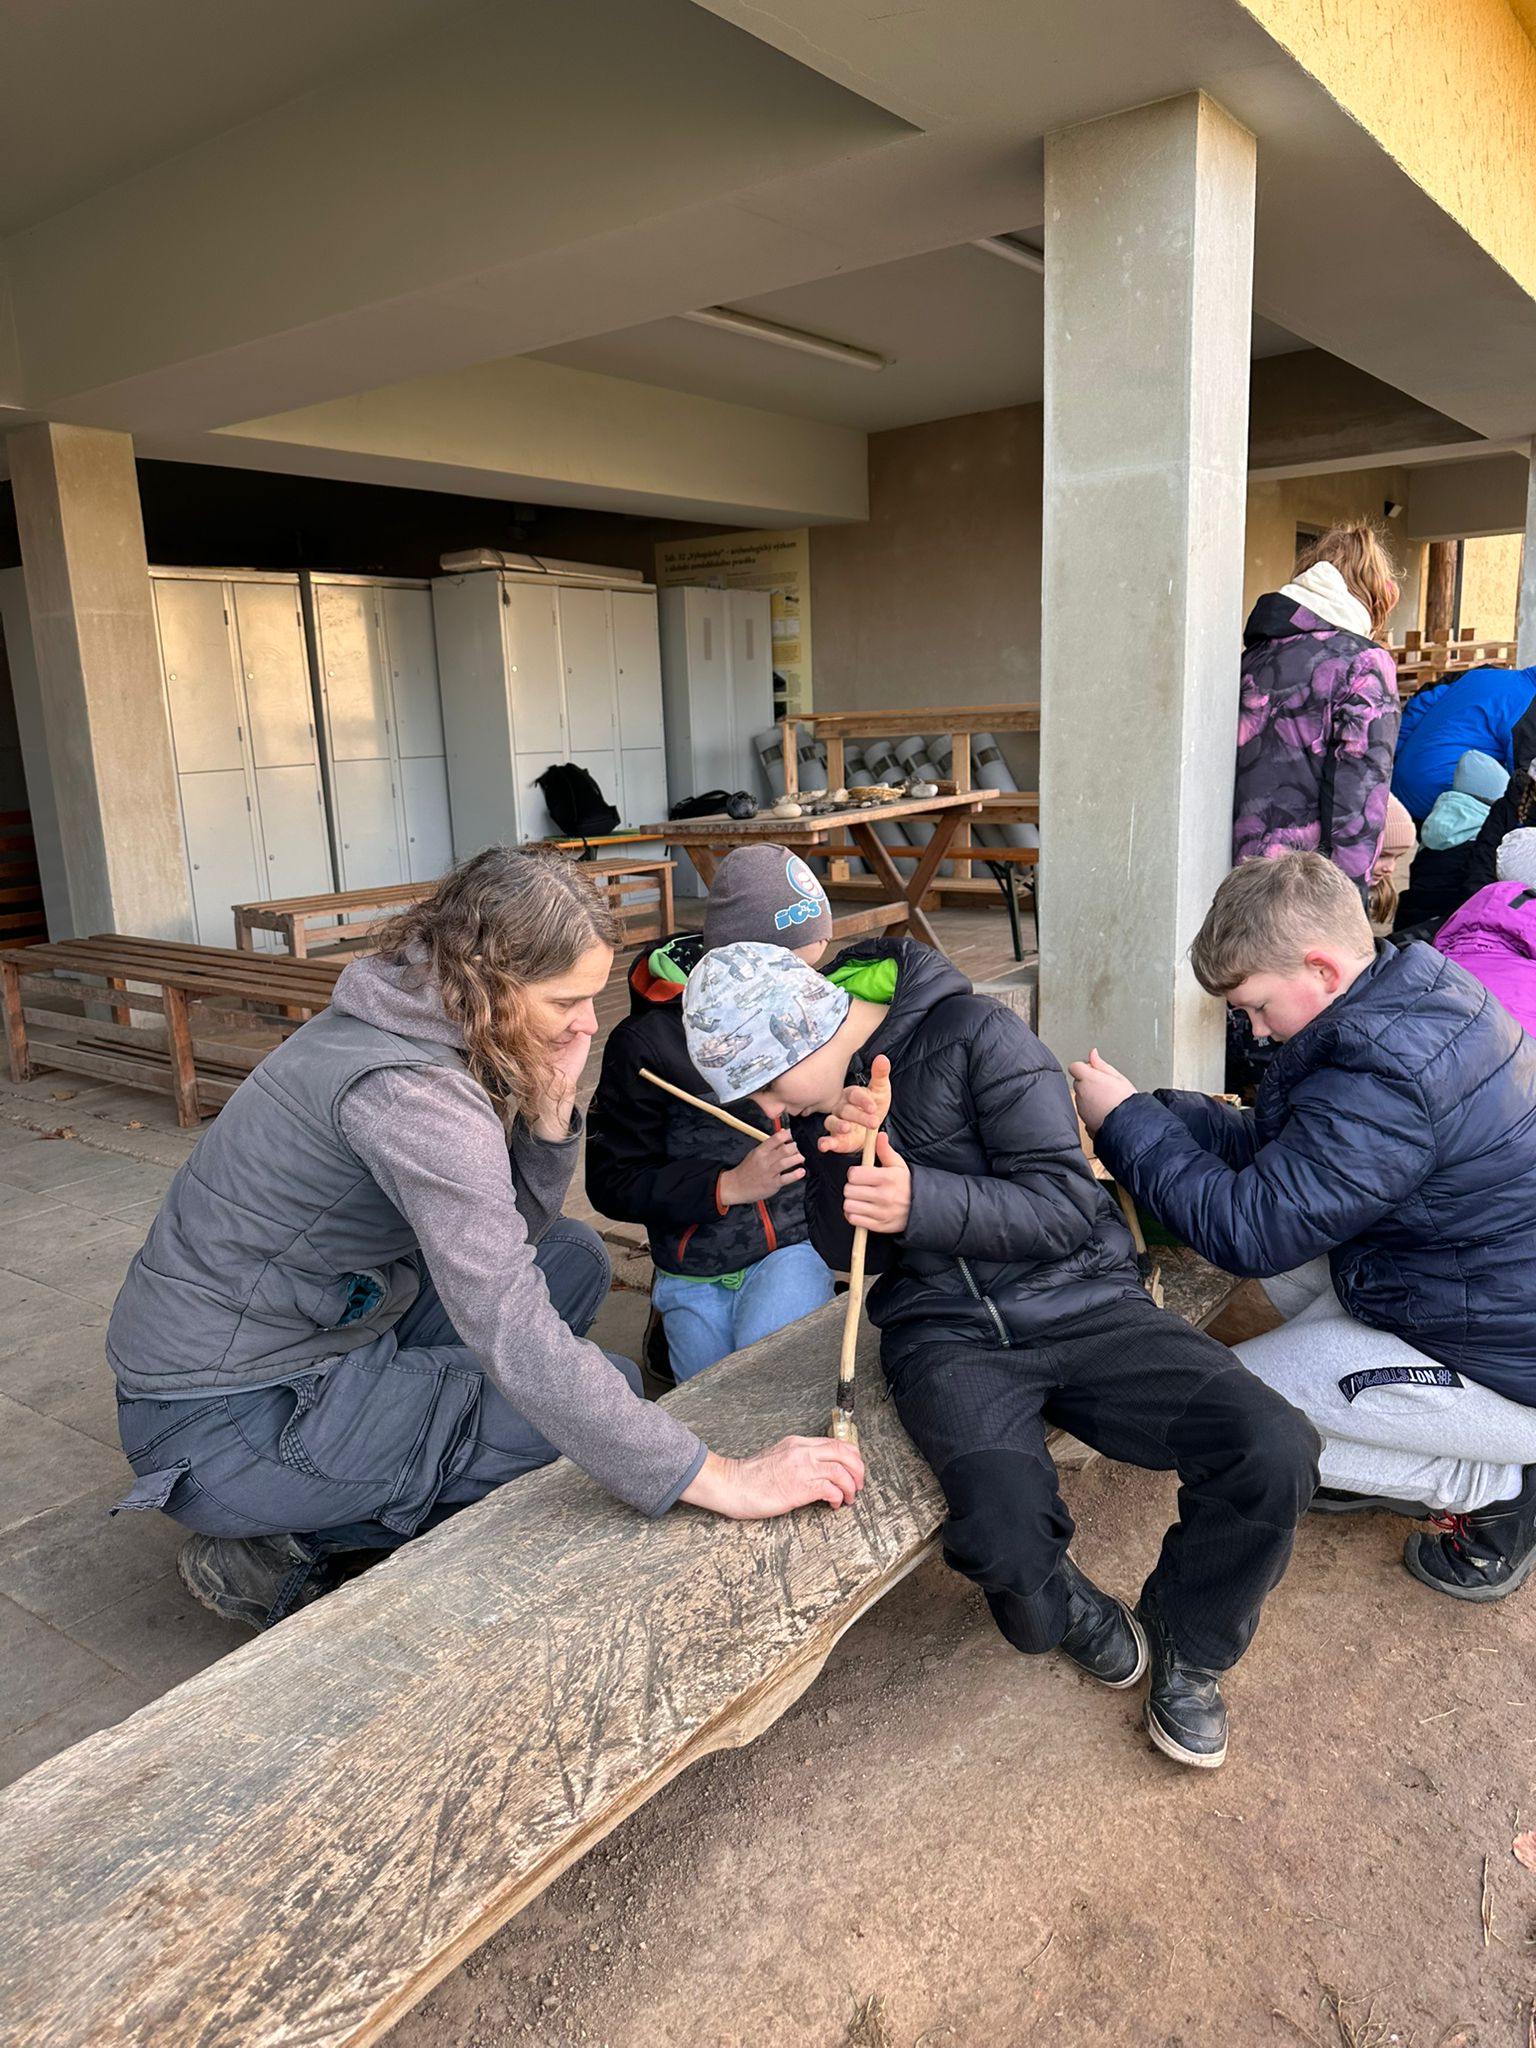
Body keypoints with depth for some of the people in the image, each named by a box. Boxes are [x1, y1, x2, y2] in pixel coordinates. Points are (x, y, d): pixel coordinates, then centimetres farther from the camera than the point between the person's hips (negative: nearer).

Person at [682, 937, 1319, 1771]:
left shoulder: (973, 1032, -10)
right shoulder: (825, 1092, 7)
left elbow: (1067, 1207, -13)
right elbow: (842, 1251, 8)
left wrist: (921, 1202, -27)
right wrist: (845, 1152, -12)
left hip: (1078, 1304, -1)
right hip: (947, 1335, 2)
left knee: (1274, 1451, -22)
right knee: (1006, 1546, -27)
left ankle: (1187, 1644, 9)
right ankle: (1071, 1615, 12)